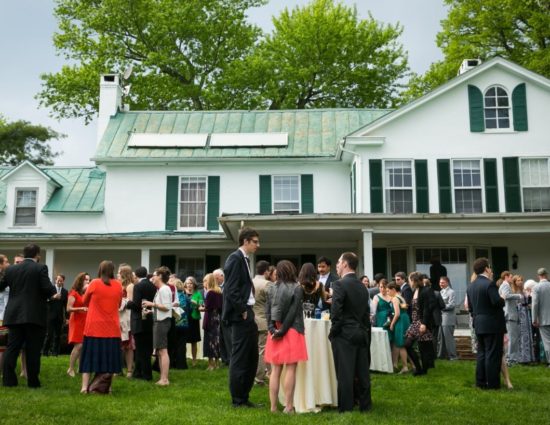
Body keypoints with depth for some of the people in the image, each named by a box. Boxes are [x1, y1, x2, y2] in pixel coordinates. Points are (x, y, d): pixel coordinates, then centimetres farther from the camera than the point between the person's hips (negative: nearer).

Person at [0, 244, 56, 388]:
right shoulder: (41, 268, -6)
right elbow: (48, 288, -13)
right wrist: (54, 293, 8)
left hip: (14, 315, 4)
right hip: (35, 315, -4)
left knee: (12, 348, 7)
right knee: (33, 350, 2)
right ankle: (33, 381, 5)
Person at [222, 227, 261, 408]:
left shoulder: (245, 259, 16)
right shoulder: (235, 258, -13)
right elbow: (231, 289, -20)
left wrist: (249, 311, 10)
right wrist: (242, 311, -16)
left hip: (248, 315, 10)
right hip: (241, 316, -10)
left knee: (251, 358, 14)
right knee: (239, 358, -2)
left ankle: (244, 396, 23)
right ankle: (237, 400, 8)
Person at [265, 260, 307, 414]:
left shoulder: (272, 288, 7)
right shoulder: (296, 288, -4)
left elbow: (267, 311, 0)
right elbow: (293, 312, -12)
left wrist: (273, 329, -6)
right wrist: (282, 331, -11)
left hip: (275, 331, 4)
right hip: (291, 331, -4)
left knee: (275, 370, 6)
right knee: (290, 369, -2)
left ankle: (273, 406, 9)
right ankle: (288, 406, -2)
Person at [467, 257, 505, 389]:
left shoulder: (471, 286, 10)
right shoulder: (489, 284, -15)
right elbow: (498, 302, -24)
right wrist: (503, 300, -3)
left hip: (479, 325, 8)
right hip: (492, 324, -8)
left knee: (482, 353, 13)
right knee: (493, 354, -2)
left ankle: (481, 382, 15)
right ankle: (492, 383, 0)